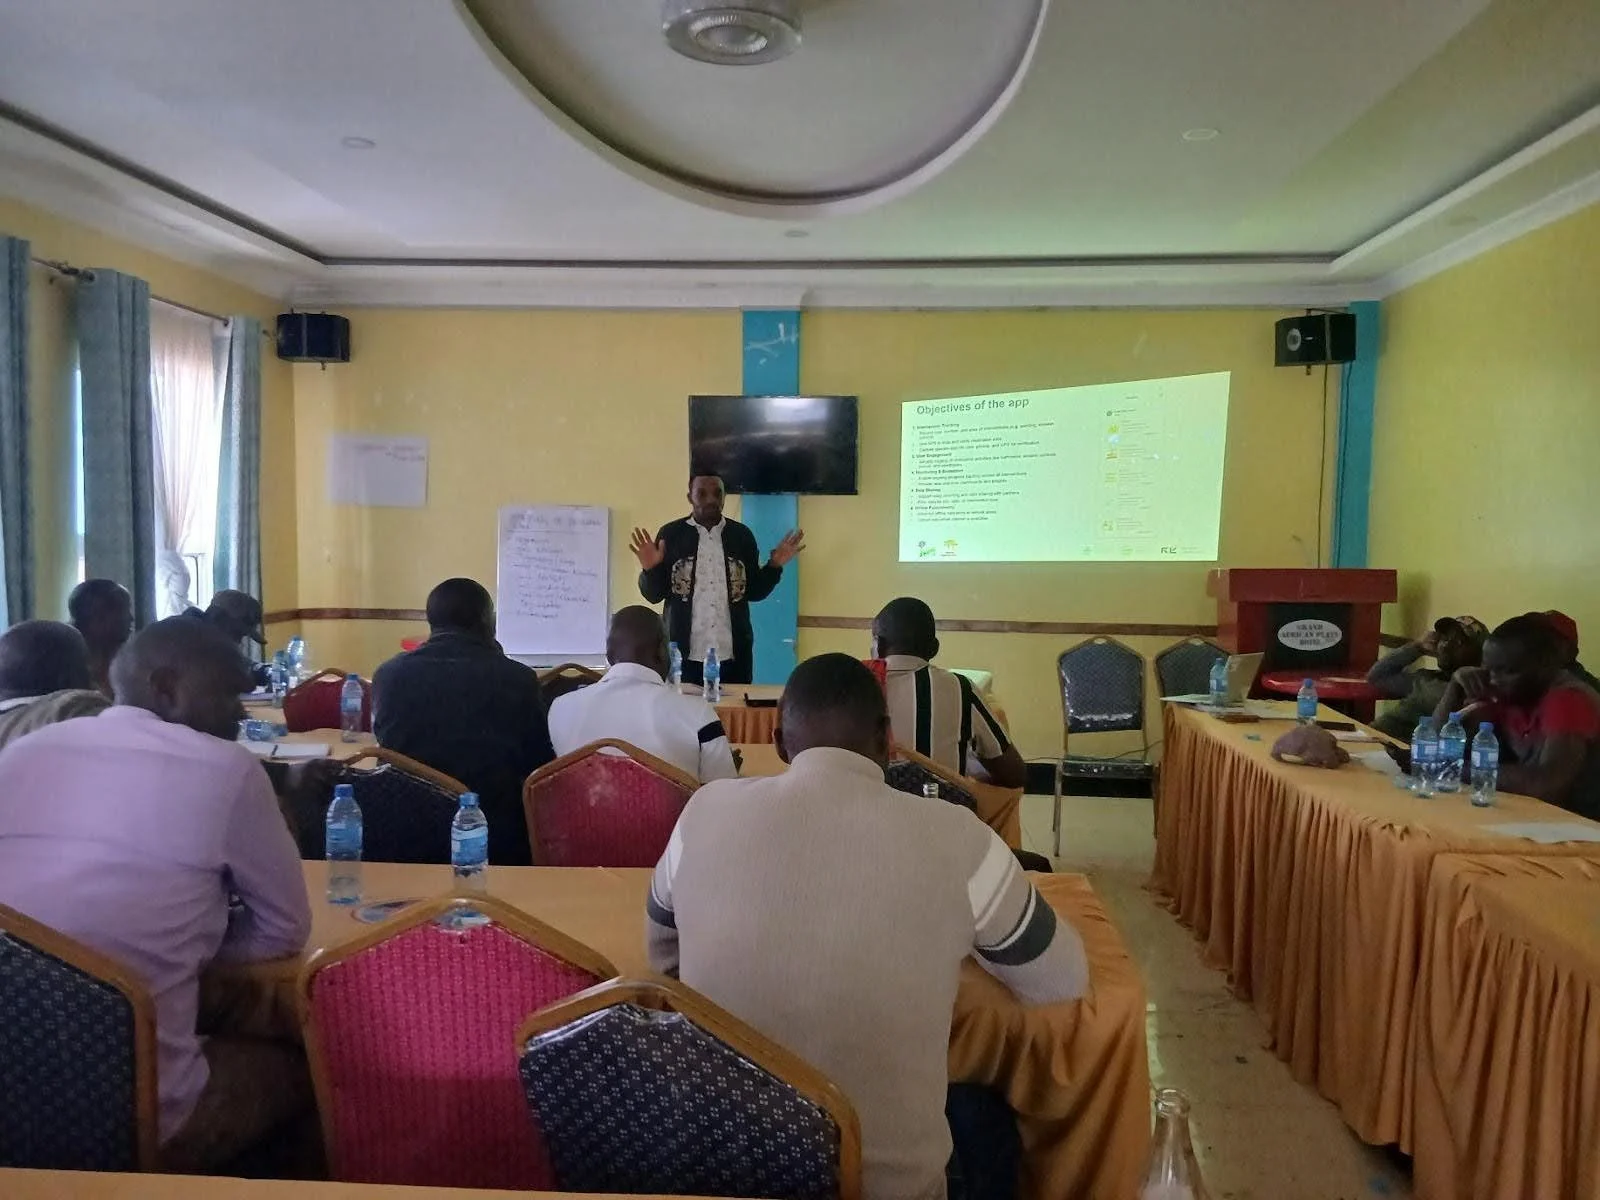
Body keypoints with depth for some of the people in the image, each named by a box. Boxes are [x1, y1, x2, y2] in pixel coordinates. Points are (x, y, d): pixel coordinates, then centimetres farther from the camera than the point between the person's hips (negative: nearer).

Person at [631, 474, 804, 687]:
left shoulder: (742, 535, 5)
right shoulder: (671, 534, 0)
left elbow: (754, 592, 9)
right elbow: (654, 595, 1)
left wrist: (775, 566, -5)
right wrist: (650, 570, -18)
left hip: (733, 656, 2)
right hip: (684, 655, -1)